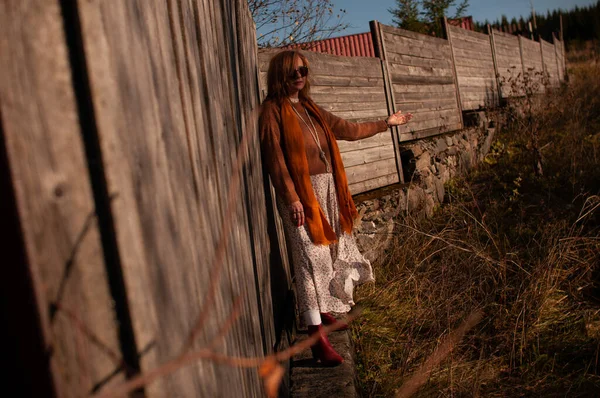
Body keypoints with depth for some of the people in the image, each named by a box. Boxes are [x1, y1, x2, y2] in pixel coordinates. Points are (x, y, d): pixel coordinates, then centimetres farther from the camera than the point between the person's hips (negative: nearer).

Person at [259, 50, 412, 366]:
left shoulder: (309, 108, 17)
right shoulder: (272, 111, -6)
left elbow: (347, 129, 24)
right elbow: (275, 158, -14)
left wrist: (385, 123, 30)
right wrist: (292, 197, -20)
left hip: (326, 188, 8)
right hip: (300, 193, -8)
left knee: (330, 250, 12)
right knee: (311, 258, -11)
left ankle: (321, 310, 30)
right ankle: (318, 338, -9)